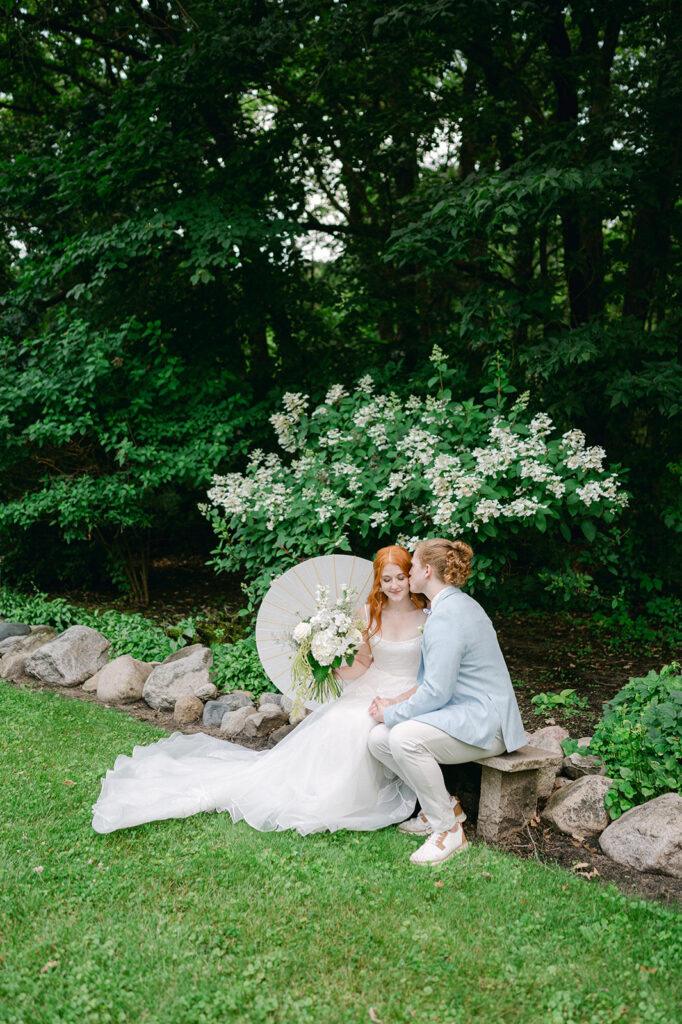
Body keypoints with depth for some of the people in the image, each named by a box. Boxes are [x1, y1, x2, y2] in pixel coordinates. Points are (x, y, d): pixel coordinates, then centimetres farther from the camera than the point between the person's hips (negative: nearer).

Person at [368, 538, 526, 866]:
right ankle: (442, 806, 11)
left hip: (482, 722, -10)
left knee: (404, 738, -31)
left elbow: (436, 692, -23)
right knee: (378, 739, -3)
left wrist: (392, 714, -10)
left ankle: (448, 829, -14)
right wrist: (399, 701, 8)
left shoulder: (447, 616, -21)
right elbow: (434, 677, 20)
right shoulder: (454, 604, 13)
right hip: (462, 712, 10)